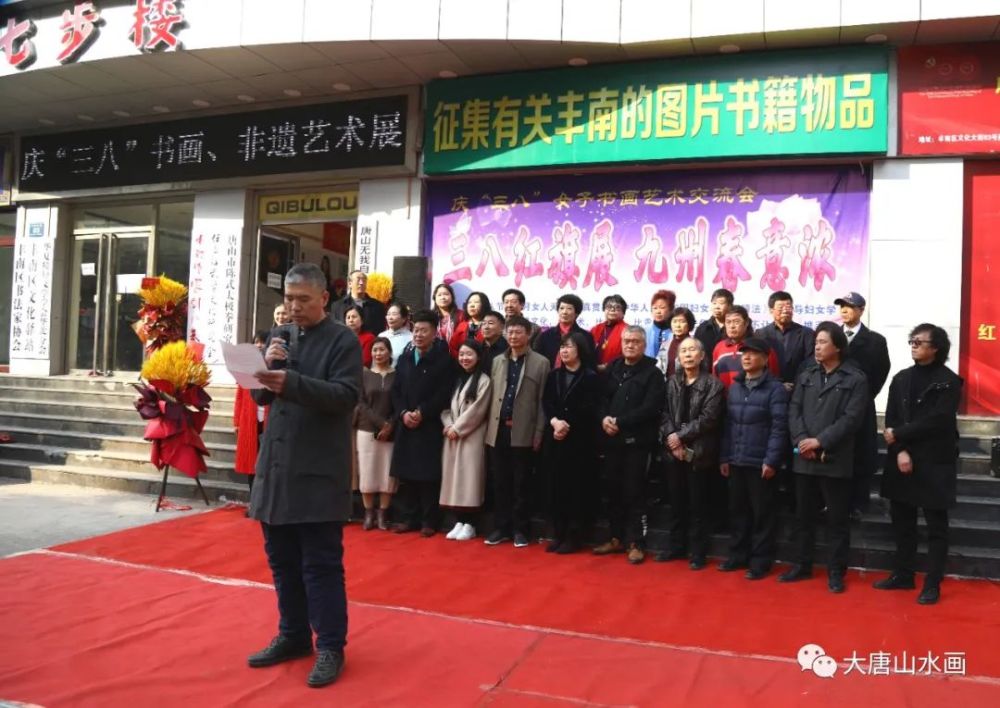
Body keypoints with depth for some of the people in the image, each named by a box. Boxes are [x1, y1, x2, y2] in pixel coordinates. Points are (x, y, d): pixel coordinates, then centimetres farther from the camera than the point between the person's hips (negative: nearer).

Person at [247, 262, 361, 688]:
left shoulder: (343, 340, -5)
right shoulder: (282, 338, 14)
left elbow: (346, 396, -16)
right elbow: (262, 397, 15)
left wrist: (291, 382, -28)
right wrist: (268, 367, -6)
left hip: (318, 471, -7)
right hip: (277, 466, 7)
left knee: (321, 563, -1)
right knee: (282, 559, 14)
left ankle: (330, 646, 11)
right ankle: (293, 635, 29)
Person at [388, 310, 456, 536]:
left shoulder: (444, 359, -3)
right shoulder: (404, 358, 12)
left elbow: (444, 394, -9)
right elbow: (396, 390, 9)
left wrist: (421, 413, -15)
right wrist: (403, 413, -7)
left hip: (431, 426, -5)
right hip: (405, 424, 5)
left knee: (429, 474, -1)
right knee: (406, 473, 7)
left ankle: (429, 521, 7)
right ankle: (408, 518, 17)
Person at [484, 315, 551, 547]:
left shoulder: (540, 363, -1)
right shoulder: (497, 361, 13)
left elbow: (543, 401, -4)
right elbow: (491, 396, 11)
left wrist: (539, 434, -9)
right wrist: (489, 427, 4)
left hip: (523, 432, -4)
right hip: (497, 430, 4)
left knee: (520, 483, 5)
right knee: (500, 483, 9)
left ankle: (520, 529, 14)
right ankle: (501, 527, 19)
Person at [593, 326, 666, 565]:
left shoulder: (652, 373, -4)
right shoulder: (612, 369, 14)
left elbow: (650, 408, -14)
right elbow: (601, 397, 11)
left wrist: (620, 422, -16)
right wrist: (604, 418, -10)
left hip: (637, 441, -5)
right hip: (612, 439, 5)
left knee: (633, 492, -1)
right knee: (613, 490, 9)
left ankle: (635, 543, 7)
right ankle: (617, 538, 21)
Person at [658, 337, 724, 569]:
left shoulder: (713, 384, -5)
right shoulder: (671, 382, 8)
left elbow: (708, 419, -12)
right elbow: (665, 414, 3)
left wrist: (681, 435, -14)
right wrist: (671, 439, -11)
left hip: (699, 452, -4)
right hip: (674, 450, 4)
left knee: (697, 504, 4)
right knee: (676, 502, 12)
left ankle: (698, 552, 14)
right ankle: (676, 546, 25)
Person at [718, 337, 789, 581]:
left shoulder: (775, 388, -6)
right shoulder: (734, 387, 13)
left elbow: (779, 428, -12)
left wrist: (771, 460, -17)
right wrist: (724, 456, 9)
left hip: (760, 462, -6)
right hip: (736, 461, 6)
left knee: (762, 513, 3)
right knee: (737, 510, 13)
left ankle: (761, 561, 13)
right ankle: (738, 555, 24)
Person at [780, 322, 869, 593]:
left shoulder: (855, 380, -2)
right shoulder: (805, 376, 12)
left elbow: (851, 418, -11)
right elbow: (794, 411, 4)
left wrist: (820, 441, -16)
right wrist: (802, 441, -12)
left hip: (836, 460, -4)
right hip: (804, 458, 4)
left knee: (838, 519, 5)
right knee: (803, 515, 12)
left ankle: (836, 572, 16)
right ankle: (802, 565, 24)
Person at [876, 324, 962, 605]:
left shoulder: (949, 381, -4)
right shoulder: (901, 378, 9)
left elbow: (937, 421, -14)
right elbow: (890, 420, 4)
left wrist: (898, 435, -10)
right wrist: (900, 451, -10)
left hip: (935, 463, -5)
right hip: (901, 461, 5)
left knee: (936, 526, 4)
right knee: (902, 522, 12)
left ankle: (932, 584, 11)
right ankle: (903, 575, 24)